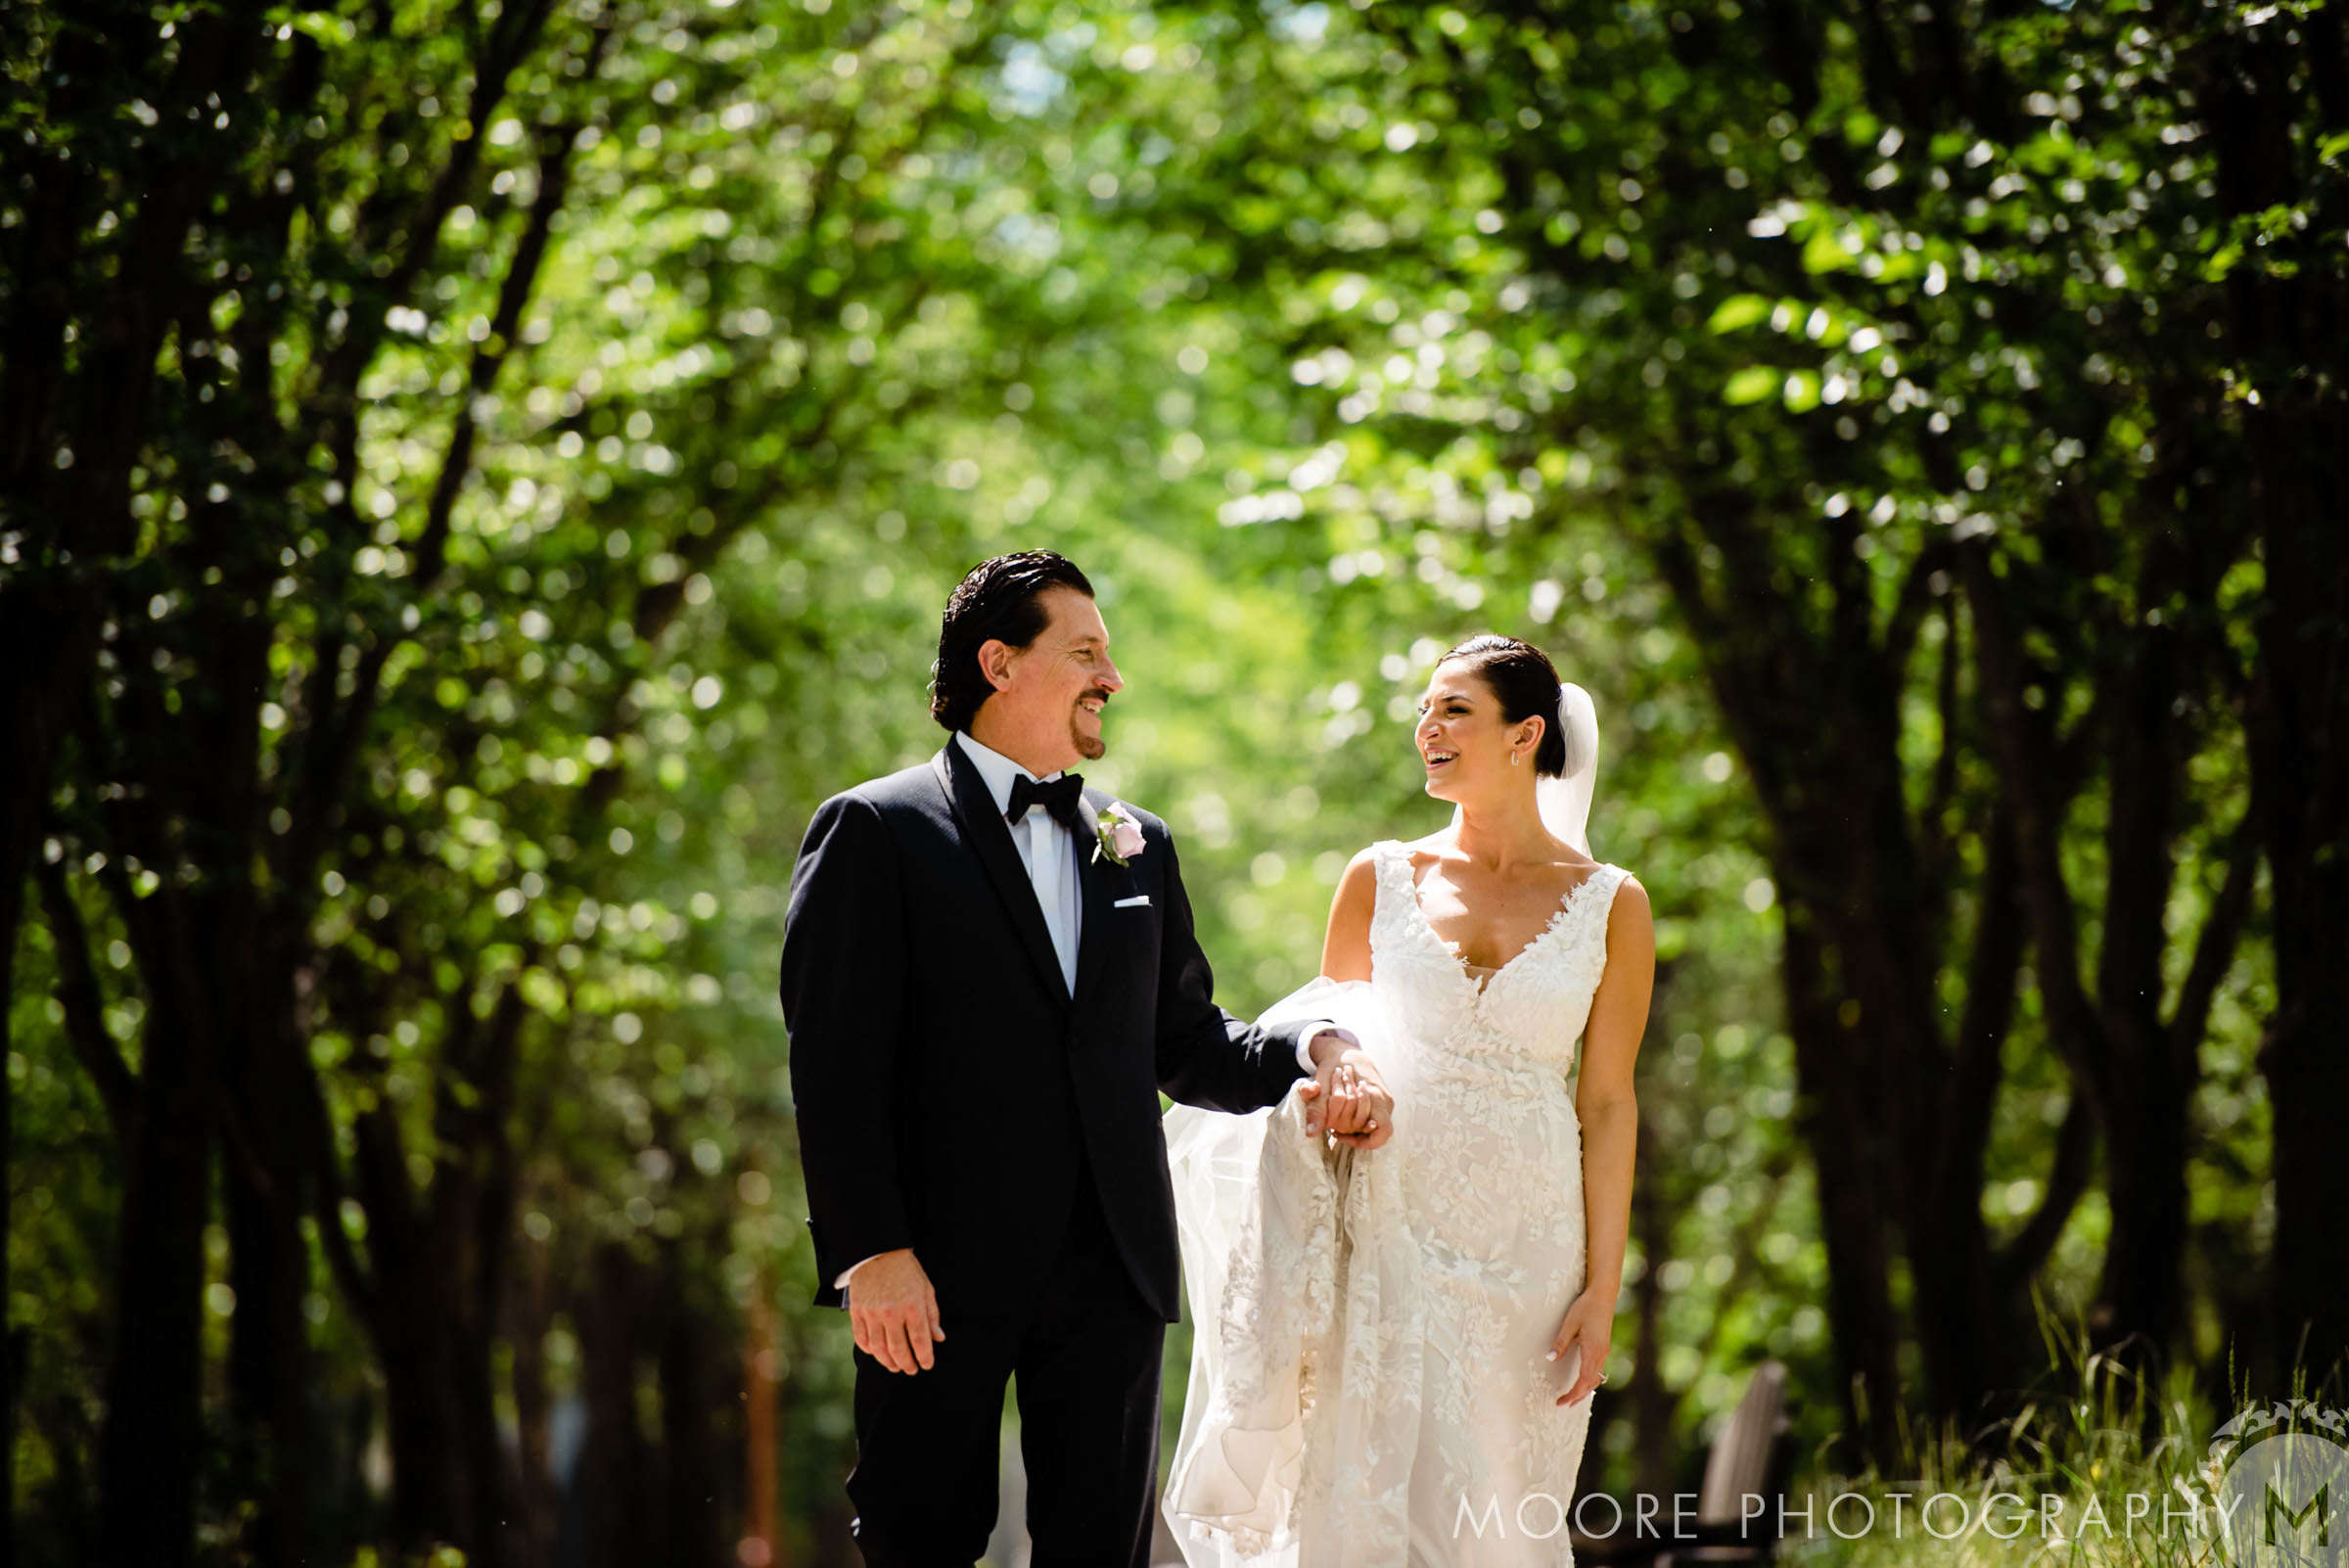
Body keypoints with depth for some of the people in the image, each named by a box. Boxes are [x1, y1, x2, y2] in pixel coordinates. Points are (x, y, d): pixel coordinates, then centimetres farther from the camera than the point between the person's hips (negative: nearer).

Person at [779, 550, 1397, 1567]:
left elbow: (1185, 1043, 18)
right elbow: (835, 1064, -8)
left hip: (1114, 1268, 5)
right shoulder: (875, 832, -1)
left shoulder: (1138, 846, 17)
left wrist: (1313, 1049, -3)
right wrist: (871, 1252, -17)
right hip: (944, 1272, -5)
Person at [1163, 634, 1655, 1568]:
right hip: (1389, 1239, 1)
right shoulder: (1380, 880, 5)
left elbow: (1607, 1105, 2)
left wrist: (1602, 1289, -3)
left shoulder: (1610, 905, 2)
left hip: (1528, 1246, -1)